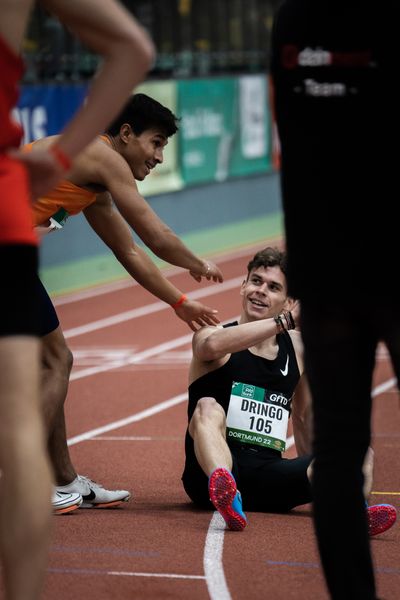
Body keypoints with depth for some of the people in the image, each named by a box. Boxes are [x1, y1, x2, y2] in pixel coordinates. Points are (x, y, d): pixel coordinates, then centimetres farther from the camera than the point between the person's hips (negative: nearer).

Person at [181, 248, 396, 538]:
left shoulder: (298, 347, 16)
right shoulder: (211, 333, 2)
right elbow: (212, 345, -25)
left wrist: (311, 476, 27)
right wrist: (286, 321, -27)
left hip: (269, 481, 4)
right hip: (210, 474, -4)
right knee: (208, 407, -31)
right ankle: (223, 489, -61)